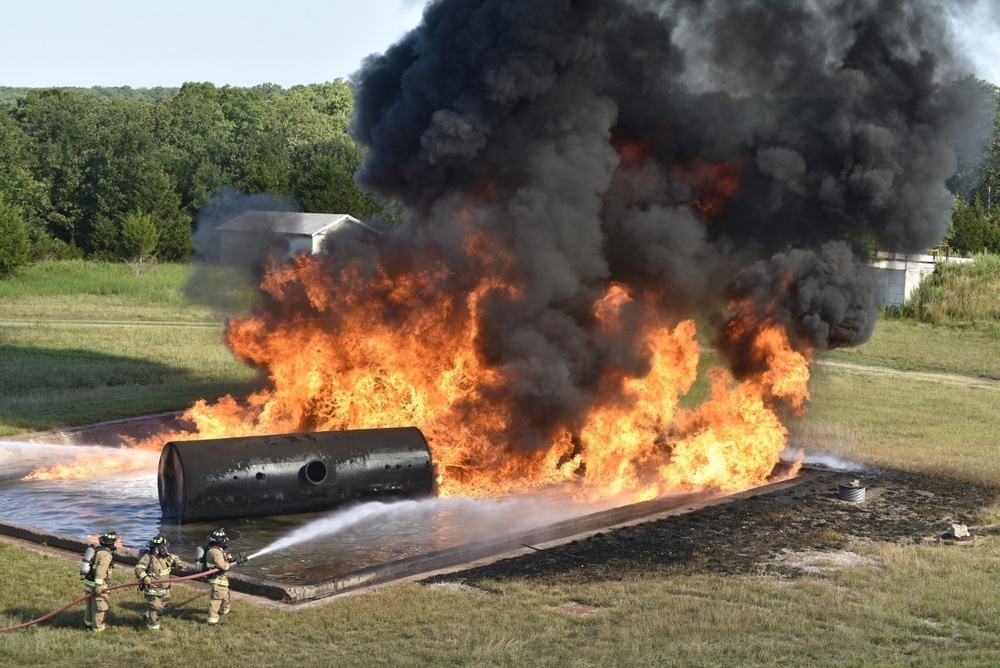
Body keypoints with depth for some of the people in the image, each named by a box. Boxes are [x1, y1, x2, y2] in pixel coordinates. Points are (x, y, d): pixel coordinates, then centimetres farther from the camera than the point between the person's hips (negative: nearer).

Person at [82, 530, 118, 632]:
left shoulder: (98, 550, 12)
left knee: (90, 605, 24)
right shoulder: (106, 555, -19)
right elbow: (100, 571, -27)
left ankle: (88, 623, 39)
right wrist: (98, 586, -27)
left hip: (89, 582, 9)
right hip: (97, 585, -9)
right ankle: (97, 628, 13)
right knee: (100, 607, 4)